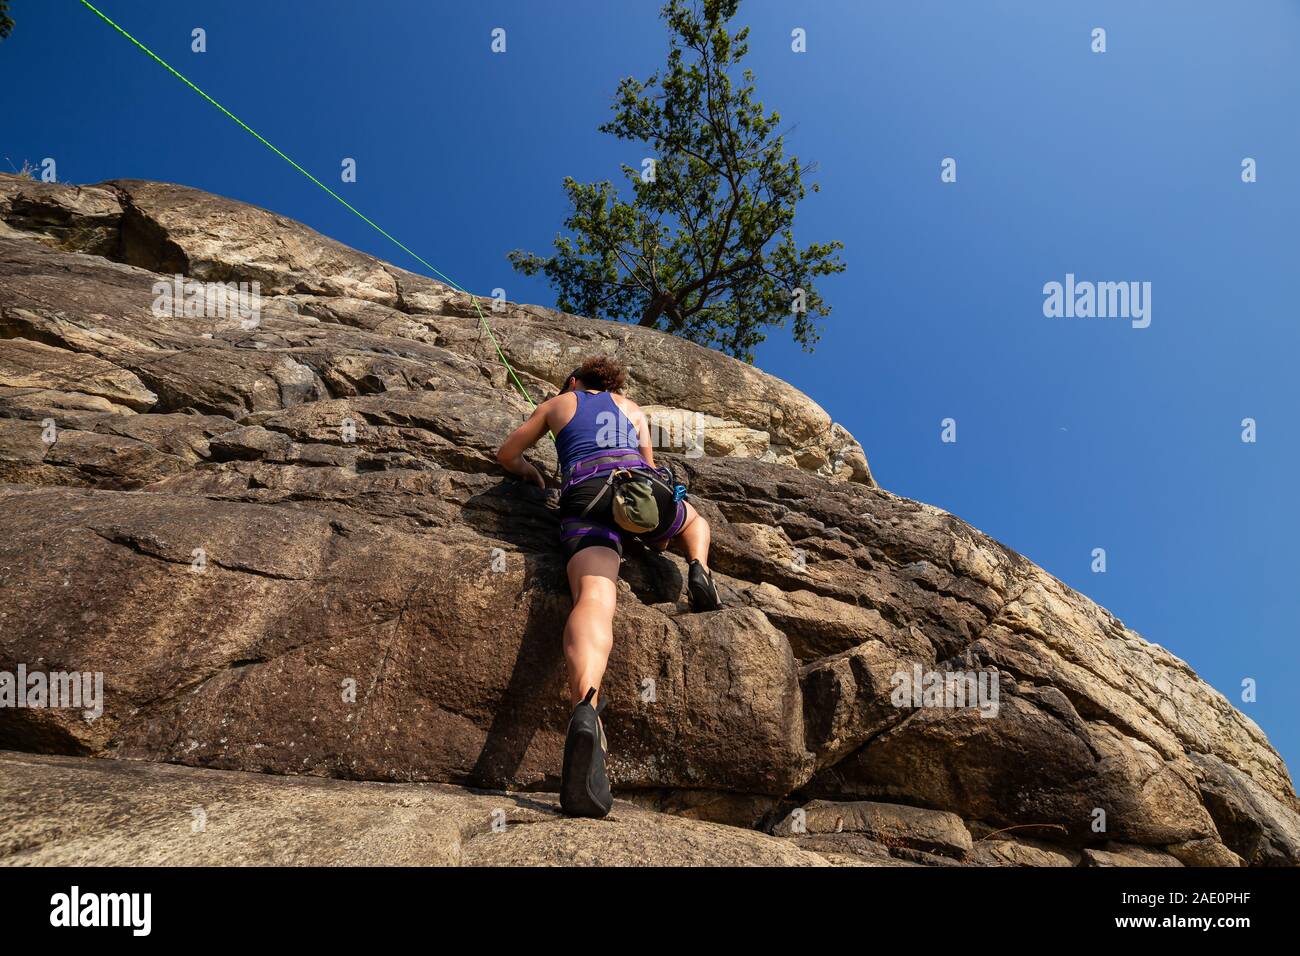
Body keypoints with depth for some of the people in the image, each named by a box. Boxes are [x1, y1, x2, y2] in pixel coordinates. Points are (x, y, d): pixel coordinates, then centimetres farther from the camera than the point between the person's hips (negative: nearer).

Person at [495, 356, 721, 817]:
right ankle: (699, 569, 1)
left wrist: (531, 472, 57)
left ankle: (586, 708, -57)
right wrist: (658, 528, 45)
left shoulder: (559, 403, 31)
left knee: (594, 599, -26)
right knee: (692, 517, 37)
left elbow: (507, 455, 35)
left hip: (585, 493, -1)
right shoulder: (632, 408, 33)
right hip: (648, 489, 2)